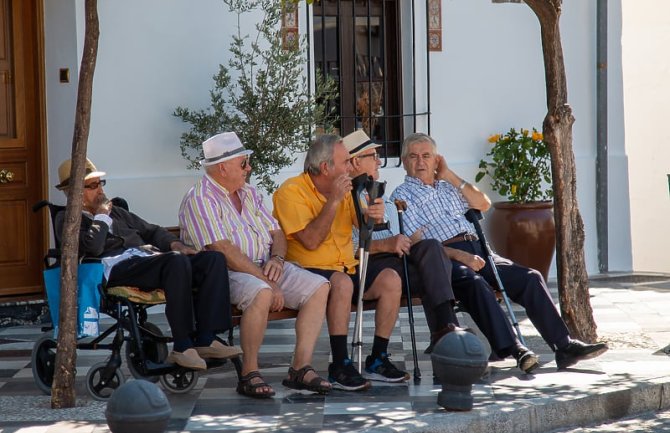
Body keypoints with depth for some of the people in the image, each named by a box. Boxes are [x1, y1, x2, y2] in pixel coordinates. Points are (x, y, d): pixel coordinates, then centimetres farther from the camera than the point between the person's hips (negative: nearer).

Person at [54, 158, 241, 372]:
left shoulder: (116, 212, 33)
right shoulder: (66, 219, 10)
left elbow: (150, 230, 31)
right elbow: (93, 247, -9)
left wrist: (175, 244, 11)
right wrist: (101, 216, 6)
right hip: (117, 267, -8)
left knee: (214, 258, -14)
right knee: (177, 261, -36)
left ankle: (205, 340, -22)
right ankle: (182, 347, -34)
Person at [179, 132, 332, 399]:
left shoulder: (248, 194, 18)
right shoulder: (199, 200, -10)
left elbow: (276, 232, 18)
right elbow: (224, 251, -19)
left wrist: (277, 258, -7)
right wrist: (268, 283, -22)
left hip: (264, 267, 8)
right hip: (225, 273, -8)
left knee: (319, 287, -10)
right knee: (260, 293, -39)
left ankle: (300, 368, -14)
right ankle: (249, 375, -27)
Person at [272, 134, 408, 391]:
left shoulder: (343, 189, 13)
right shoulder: (291, 192, -10)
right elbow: (311, 241, -21)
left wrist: (374, 215, -13)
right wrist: (334, 201, -22)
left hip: (347, 268, 7)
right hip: (308, 271, -7)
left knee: (390, 280, -16)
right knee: (342, 282, -37)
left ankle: (378, 360, -9)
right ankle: (340, 366, -31)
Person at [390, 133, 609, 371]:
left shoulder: (448, 185, 29)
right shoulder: (403, 195, 8)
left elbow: (483, 204, 15)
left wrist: (449, 175, 11)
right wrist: (459, 256, -18)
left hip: (477, 251, 7)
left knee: (530, 278, -11)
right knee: (476, 284, -37)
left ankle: (564, 346, -13)